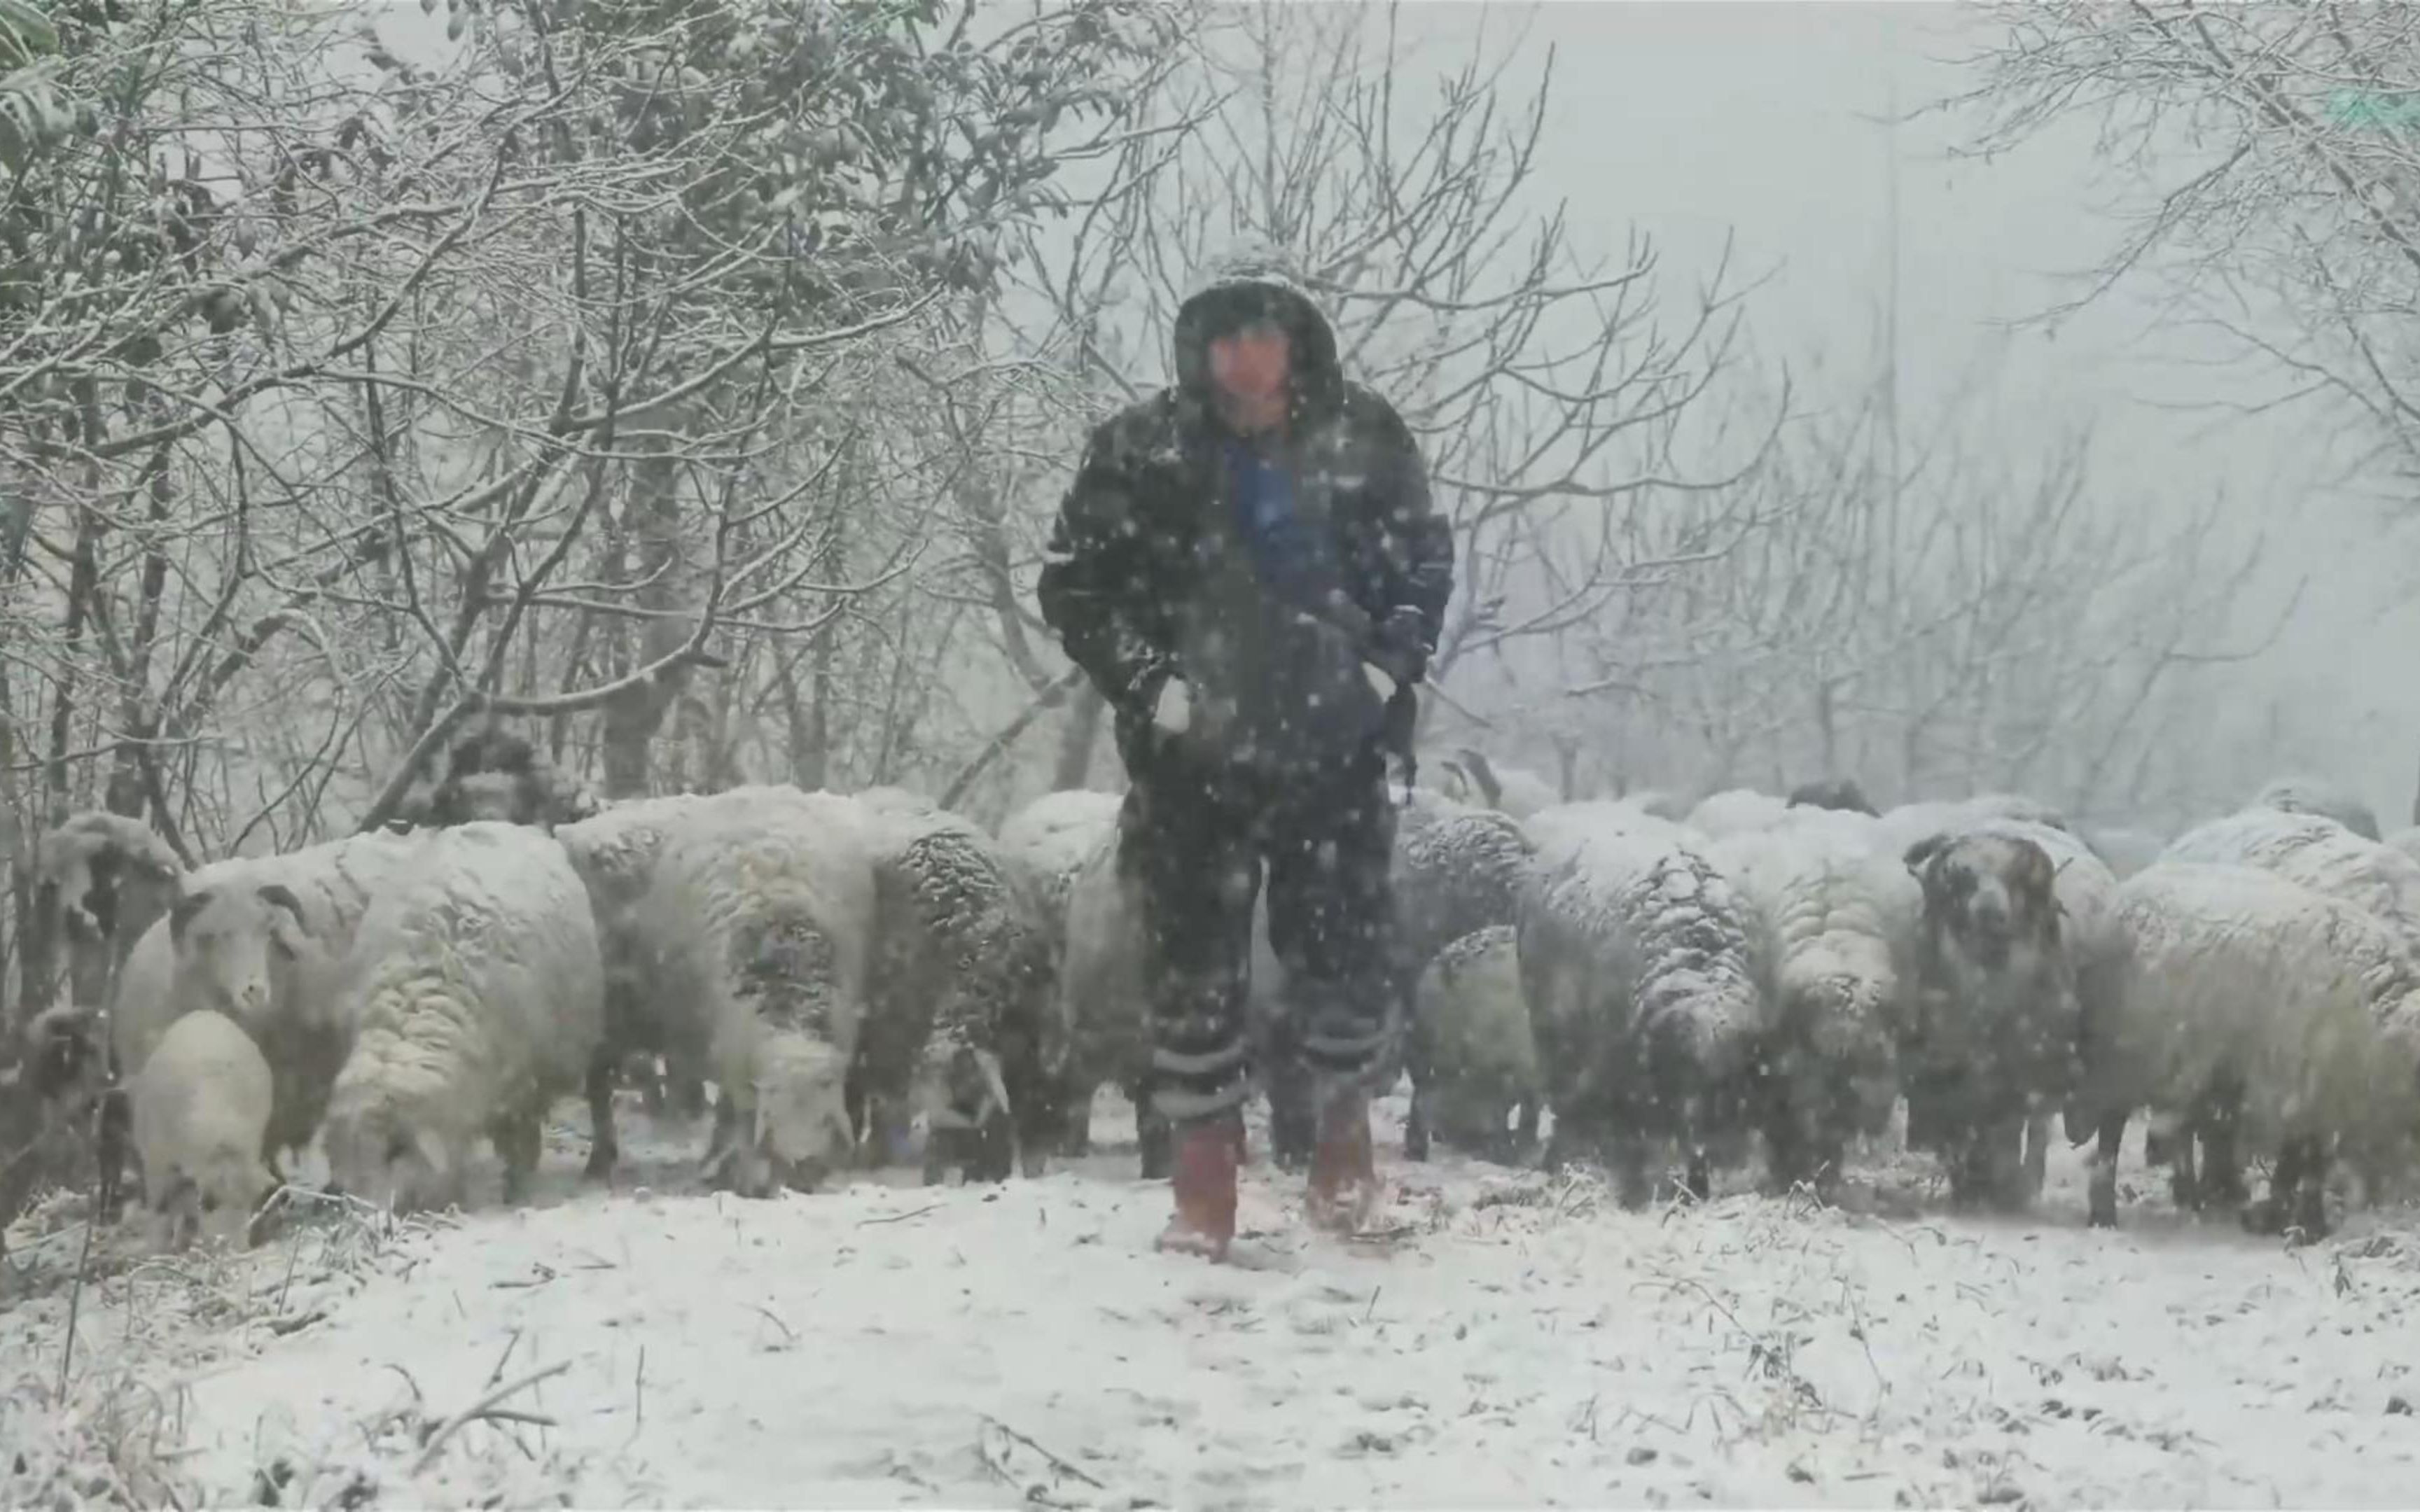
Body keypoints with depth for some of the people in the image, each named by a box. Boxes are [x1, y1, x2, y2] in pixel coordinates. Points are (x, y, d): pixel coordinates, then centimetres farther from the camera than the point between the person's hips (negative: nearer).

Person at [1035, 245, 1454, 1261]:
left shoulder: (1364, 440, 1)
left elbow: (1426, 566, 11)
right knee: (1193, 967, 1)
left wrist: (1385, 670, -3)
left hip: (1335, 755, 1)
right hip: (1193, 758, -1)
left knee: (1348, 958, 1)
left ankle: (1344, 1120, 29)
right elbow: (1073, 586, 1)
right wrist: (1149, 682, -10)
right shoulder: (1140, 451, -4)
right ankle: (1203, 1188, 13)